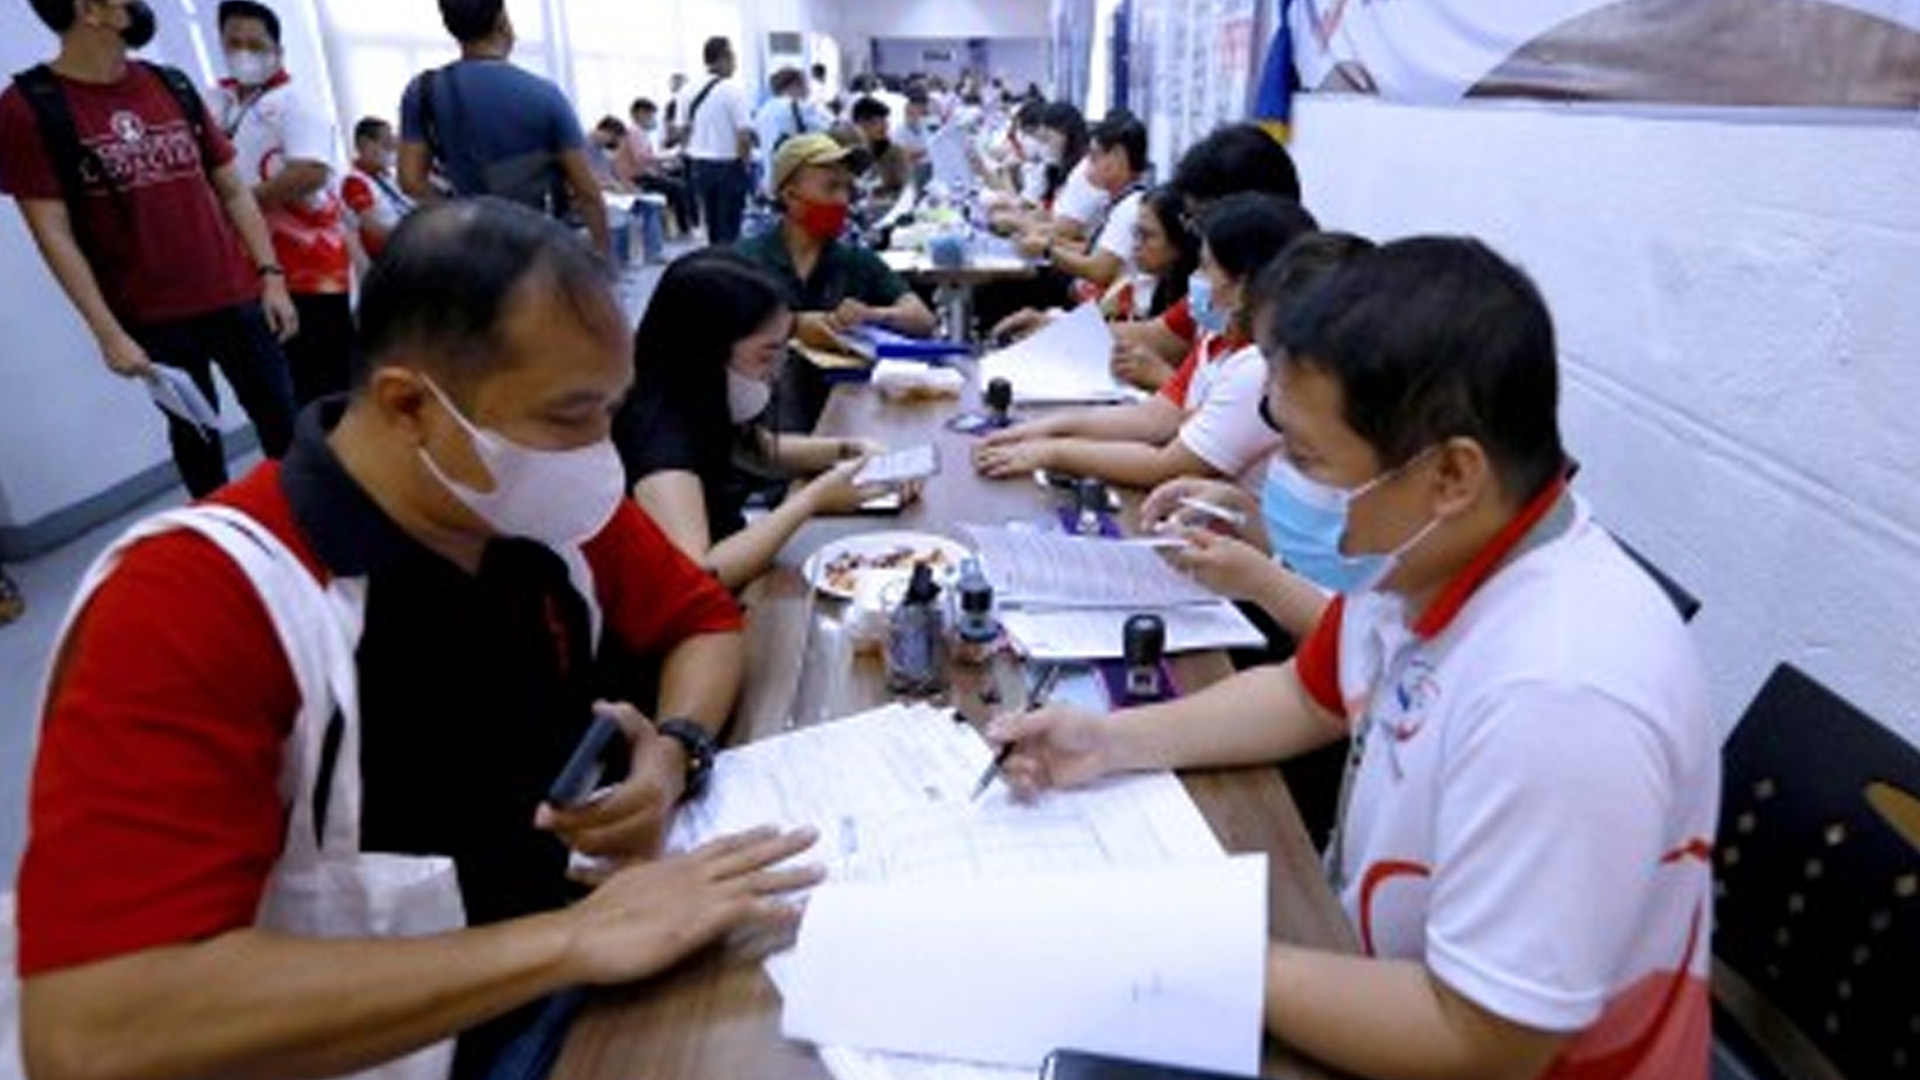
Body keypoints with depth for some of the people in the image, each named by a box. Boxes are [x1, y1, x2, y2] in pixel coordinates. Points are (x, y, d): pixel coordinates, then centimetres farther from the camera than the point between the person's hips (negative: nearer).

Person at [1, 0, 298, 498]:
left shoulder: (173, 86, 6)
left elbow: (233, 190, 9)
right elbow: (53, 233, -8)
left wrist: (271, 274, 0)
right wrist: (109, 332, -13)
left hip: (235, 298, 3)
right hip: (151, 320, -3)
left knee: (283, 421, 5)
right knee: (195, 432, 10)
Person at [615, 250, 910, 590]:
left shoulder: (706, 406, -2)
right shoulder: (658, 432, -27)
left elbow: (758, 450, 19)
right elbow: (692, 577, -38)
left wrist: (844, 451, 1)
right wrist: (814, 499, -30)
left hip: (734, 591, 8)